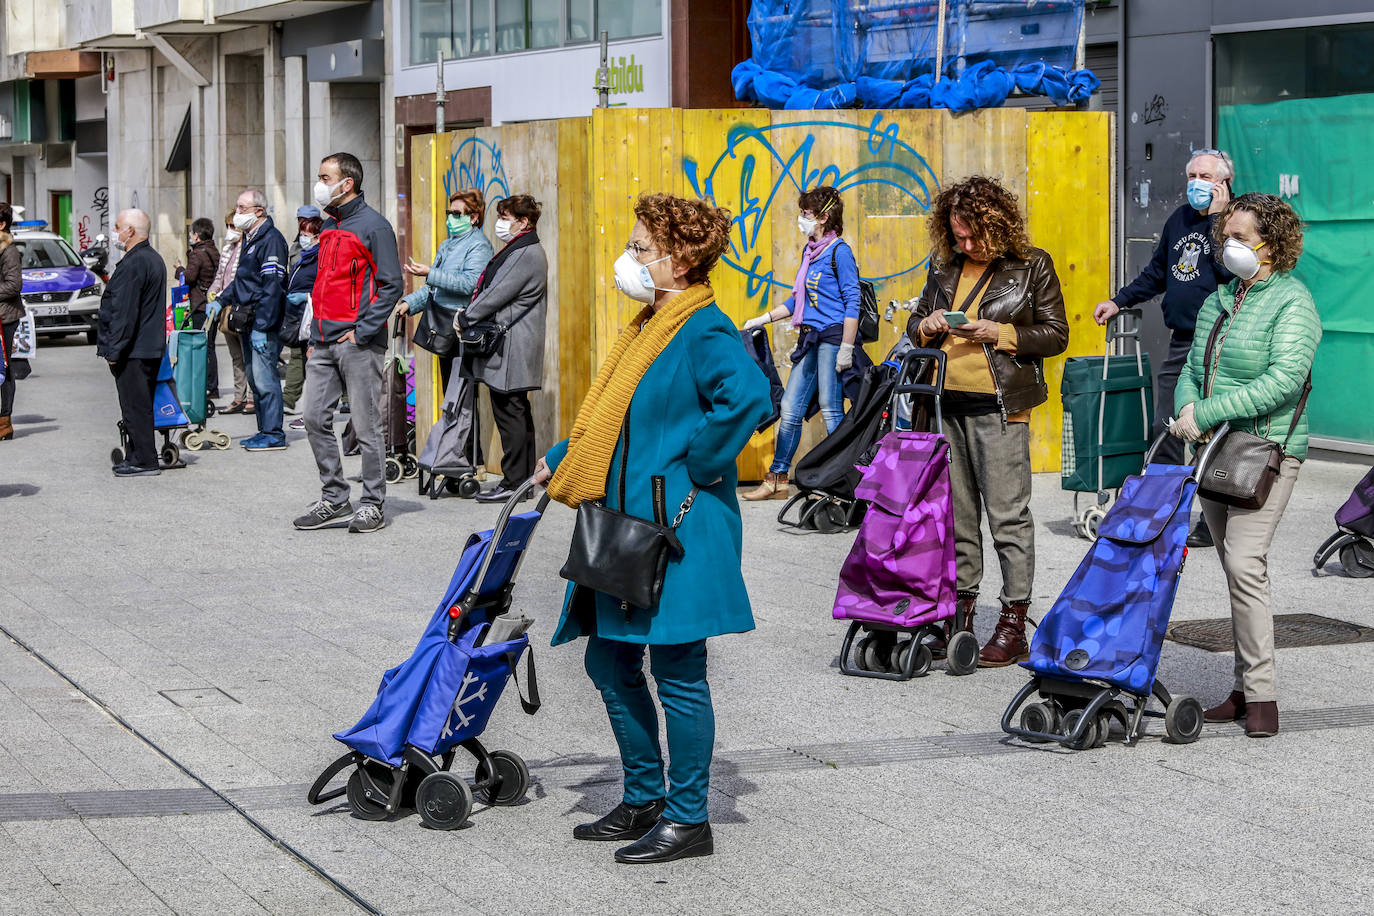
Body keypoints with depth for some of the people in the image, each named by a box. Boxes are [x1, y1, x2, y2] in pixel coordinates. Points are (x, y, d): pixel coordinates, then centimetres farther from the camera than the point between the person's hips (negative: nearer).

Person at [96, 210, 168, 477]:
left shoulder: (133, 264, -18)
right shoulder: (154, 259, 15)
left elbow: (124, 312, -22)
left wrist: (114, 350, -19)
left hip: (133, 352, -10)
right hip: (151, 348, 10)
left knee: (135, 407, -5)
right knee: (141, 405, 15)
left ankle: (143, 461, -3)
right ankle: (140, 457, 21)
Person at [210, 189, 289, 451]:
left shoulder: (271, 240, -15)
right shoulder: (249, 238, 16)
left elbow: (272, 288, -20)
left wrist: (261, 327, -23)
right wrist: (220, 301, 19)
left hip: (265, 323, -10)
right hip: (248, 321, 10)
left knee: (265, 378, -10)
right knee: (254, 378, 12)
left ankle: (274, 435, -6)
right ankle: (265, 432, 19)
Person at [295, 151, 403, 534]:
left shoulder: (373, 226, -8)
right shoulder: (329, 227, 16)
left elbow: (391, 286, -11)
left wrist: (362, 330, -16)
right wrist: (315, 335, 16)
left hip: (358, 342, -8)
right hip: (325, 342, 8)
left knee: (366, 426, -2)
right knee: (315, 419, 5)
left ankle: (374, 505, 6)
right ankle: (334, 499, 14)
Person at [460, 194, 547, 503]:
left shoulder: (526, 255, -15)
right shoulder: (522, 251, 18)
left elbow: (497, 295, -17)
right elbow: (493, 291, 21)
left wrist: (465, 317, -6)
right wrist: (469, 315, 10)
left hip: (509, 350, -11)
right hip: (509, 349, 11)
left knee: (510, 414, -8)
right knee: (517, 414, 13)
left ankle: (514, 483, -6)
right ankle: (524, 479, 19)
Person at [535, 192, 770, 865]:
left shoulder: (703, 331, -14)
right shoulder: (650, 325, 15)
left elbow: (748, 397, -33)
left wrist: (696, 468, -24)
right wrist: (560, 460, 21)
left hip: (677, 527, -10)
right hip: (627, 522, 10)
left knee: (677, 673, -2)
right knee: (610, 663, 13)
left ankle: (687, 819, 8)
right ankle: (644, 802, 25)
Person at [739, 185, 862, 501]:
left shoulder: (839, 251, -8)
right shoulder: (810, 252, 16)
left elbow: (852, 303, -13)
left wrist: (846, 348, -18)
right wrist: (763, 319, 21)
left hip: (833, 336, -8)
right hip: (810, 338, 8)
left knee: (830, 410, -7)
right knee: (790, 408, 6)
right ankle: (777, 480, 12)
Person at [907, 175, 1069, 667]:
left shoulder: (1032, 265, -1)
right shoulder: (945, 266, 13)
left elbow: (1056, 335, -1)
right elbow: (916, 322, 23)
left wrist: (998, 334, -14)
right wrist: (926, 326, -2)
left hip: (998, 408, -5)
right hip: (947, 404, 5)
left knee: (1007, 515, -4)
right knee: (957, 512, 10)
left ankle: (1014, 627, 0)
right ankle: (961, 612, 19)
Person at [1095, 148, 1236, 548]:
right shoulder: (1180, 218, 13)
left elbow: (1230, 271, -26)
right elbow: (1157, 273, 25)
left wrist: (1216, 219, -21)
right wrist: (1119, 301, 20)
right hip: (1180, 343, 7)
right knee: (1165, 428, 8)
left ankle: (1213, 523, 5)